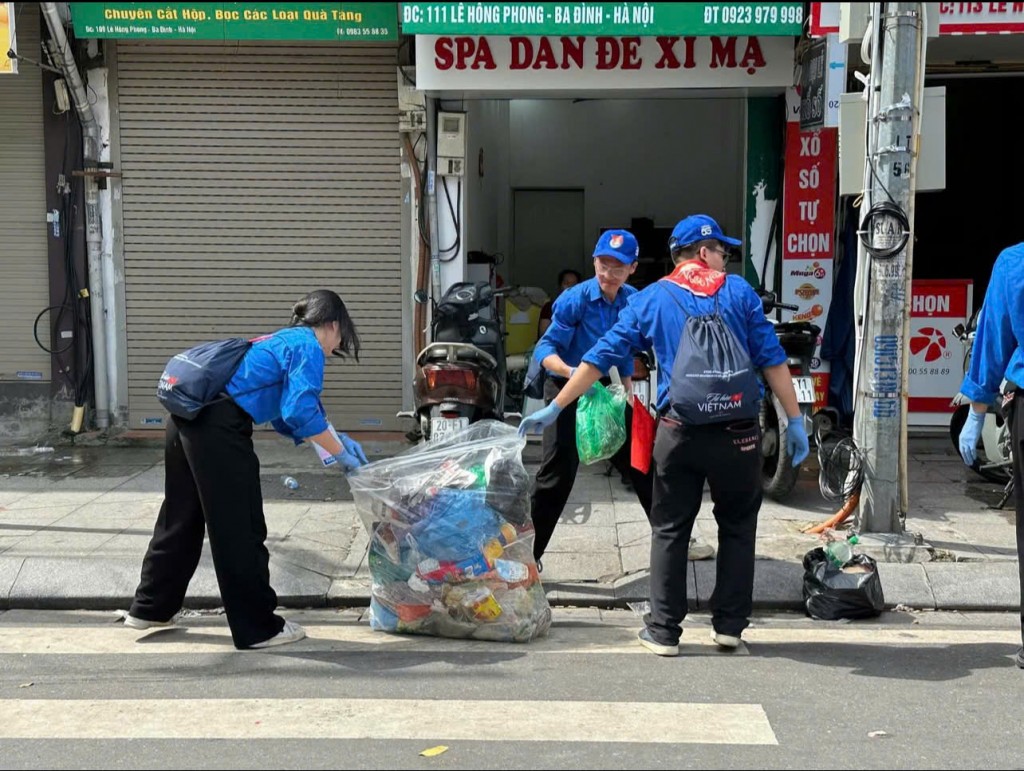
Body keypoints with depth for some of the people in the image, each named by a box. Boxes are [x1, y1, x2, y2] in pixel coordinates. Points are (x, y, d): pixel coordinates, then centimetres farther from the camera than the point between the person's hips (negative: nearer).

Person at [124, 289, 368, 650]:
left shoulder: (284, 341, 26)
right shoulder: (308, 348, -2)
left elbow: (285, 417, 29)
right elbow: (301, 412, -15)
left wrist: (334, 439, 25)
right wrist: (341, 453, -4)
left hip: (189, 419, 9)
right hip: (219, 431, -9)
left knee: (181, 519, 22)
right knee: (241, 530, 0)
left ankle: (150, 608, 35)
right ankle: (259, 628, 10)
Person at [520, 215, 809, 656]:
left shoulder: (651, 300, 9)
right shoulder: (739, 292, 6)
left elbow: (600, 358, 8)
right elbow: (772, 359, 1)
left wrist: (554, 408, 13)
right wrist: (795, 421, 5)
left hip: (679, 433, 1)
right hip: (737, 433, -1)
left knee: (670, 530, 11)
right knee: (737, 526, 16)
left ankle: (664, 631, 12)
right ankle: (729, 625, 18)